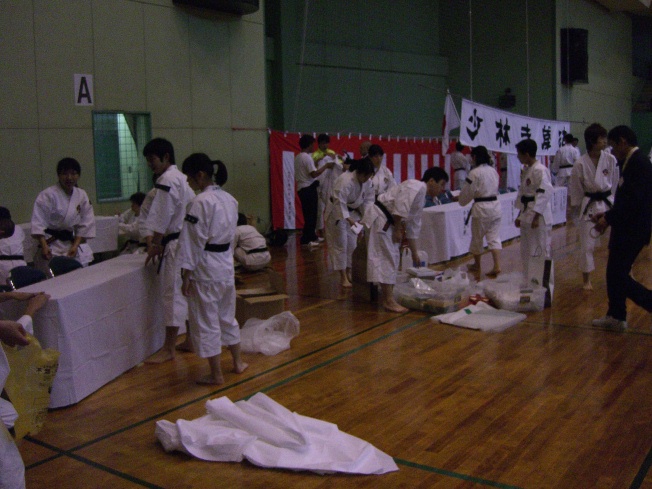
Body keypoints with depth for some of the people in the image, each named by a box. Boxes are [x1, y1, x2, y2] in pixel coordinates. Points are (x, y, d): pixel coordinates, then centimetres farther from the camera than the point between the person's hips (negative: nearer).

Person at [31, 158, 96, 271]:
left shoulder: (82, 196, 2)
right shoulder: (48, 195, -14)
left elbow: (85, 224, 3)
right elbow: (38, 223, -17)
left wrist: (75, 245, -6)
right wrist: (44, 246, -26)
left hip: (72, 243, 5)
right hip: (51, 245, -5)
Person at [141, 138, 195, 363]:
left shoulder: (168, 180, -15)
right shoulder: (180, 178, 16)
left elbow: (162, 218, -17)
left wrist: (154, 246, -7)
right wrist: (154, 242, 14)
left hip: (176, 245, -10)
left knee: (173, 293, -4)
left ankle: (169, 349, 3)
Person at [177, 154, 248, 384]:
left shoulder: (200, 202, -18)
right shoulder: (229, 199, 6)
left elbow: (193, 240, -18)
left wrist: (186, 274, -14)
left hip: (204, 267, -8)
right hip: (226, 263, 8)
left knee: (206, 321, 5)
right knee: (227, 316, 23)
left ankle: (216, 375, 15)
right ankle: (238, 363, 35)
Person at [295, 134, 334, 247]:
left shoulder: (297, 158, 14)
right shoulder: (307, 157, -14)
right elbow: (314, 174, -21)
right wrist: (326, 166, -13)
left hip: (301, 189, 9)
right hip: (309, 189, -9)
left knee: (308, 214, 14)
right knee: (311, 215, -4)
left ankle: (311, 237, 20)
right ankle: (307, 239, -3)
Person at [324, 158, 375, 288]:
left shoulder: (368, 181, -9)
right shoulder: (345, 181, -32)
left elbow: (368, 199, -3)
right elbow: (339, 203, -33)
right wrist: (348, 219, -40)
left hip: (353, 212, 7)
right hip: (337, 213, -7)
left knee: (352, 243, 9)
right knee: (340, 244, -6)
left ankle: (348, 273, 22)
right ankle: (343, 277, -1)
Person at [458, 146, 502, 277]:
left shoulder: (475, 173, -14)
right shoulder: (493, 171, 8)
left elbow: (467, 193, -8)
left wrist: (459, 199, 12)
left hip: (482, 208, -6)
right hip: (496, 206, 6)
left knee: (477, 237, 11)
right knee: (494, 237, 7)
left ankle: (477, 265, 26)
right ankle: (497, 265, -3)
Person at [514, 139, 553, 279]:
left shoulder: (540, 170, -16)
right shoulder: (526, 170, 13)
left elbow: (545, 193, -21)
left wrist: (536, 217, -22)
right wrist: (520, 216, 18)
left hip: (539, 218, -10)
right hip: (527, 216, 10)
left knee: (541, 251, -5)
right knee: (526, 252, 16)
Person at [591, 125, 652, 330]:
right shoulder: (632, 162, 15)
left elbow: (633, 200, -25)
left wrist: (609, 218, -18)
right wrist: (608, 215, 11)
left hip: (633, 231, -10)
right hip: (626, 229, 10)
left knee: (619, 274, -7)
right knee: (615, 273, 15)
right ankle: (616, 317, 24)